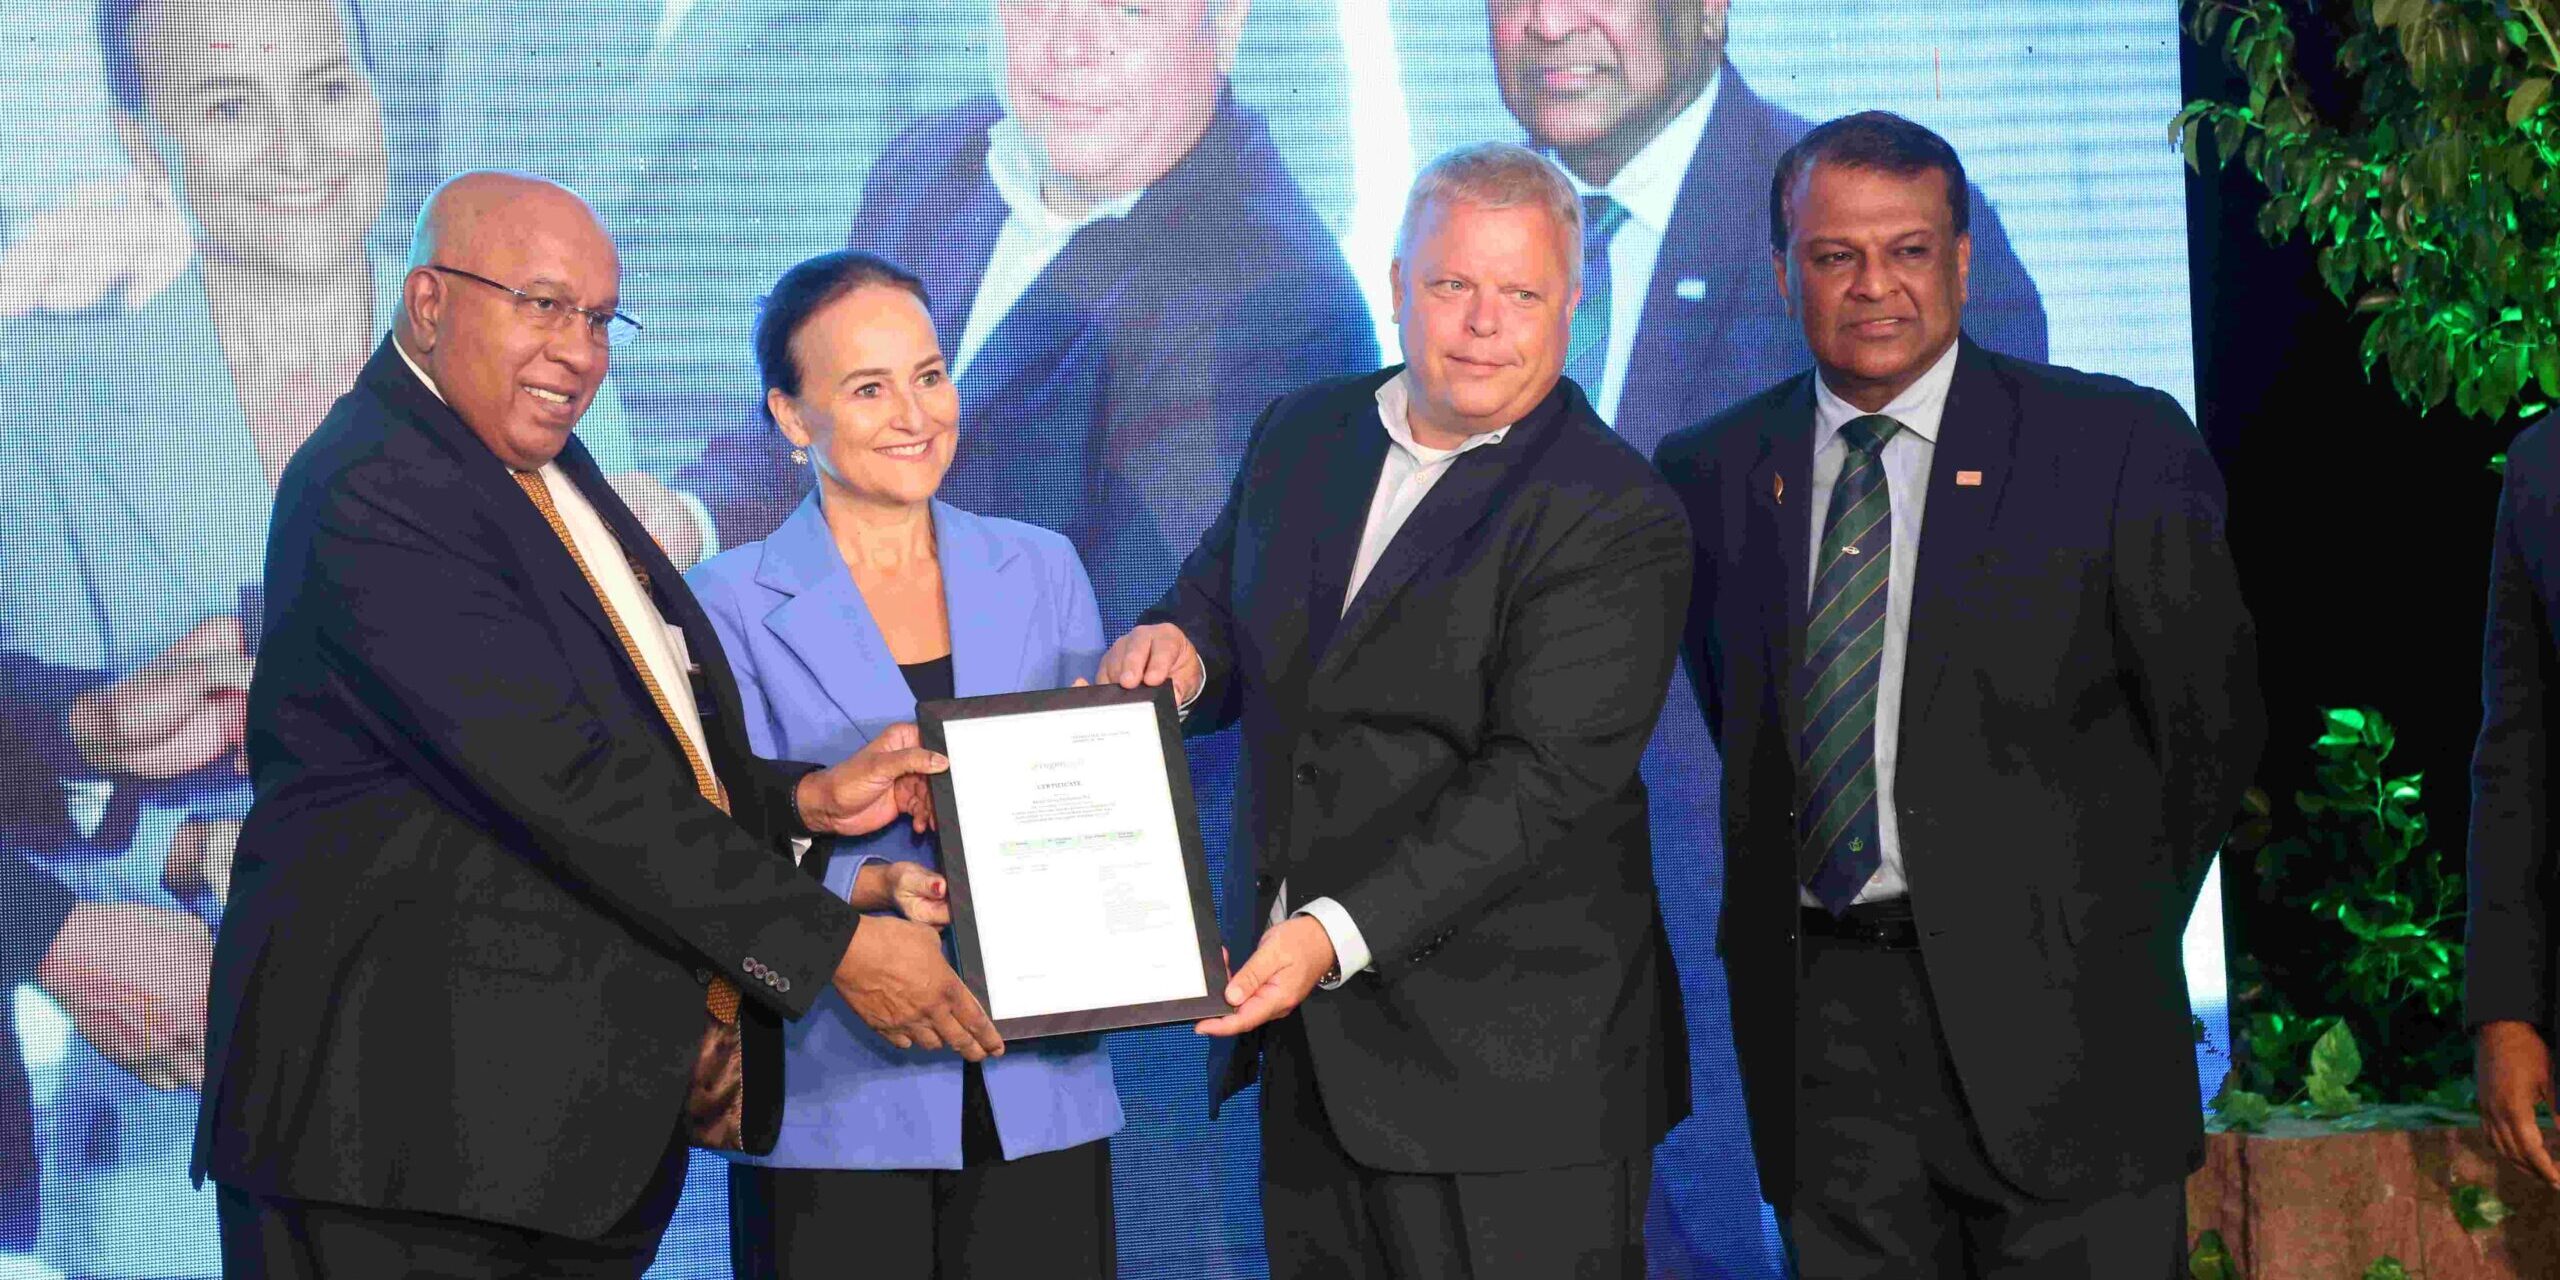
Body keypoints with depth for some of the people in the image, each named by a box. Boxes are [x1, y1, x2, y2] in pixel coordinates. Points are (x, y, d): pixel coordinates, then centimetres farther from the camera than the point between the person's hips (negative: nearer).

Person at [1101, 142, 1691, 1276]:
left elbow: (1544, 779, -20)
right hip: (1305, 1040, 6)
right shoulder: (1303, 434, 10)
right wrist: (1175, 649, -6)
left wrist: (1342, 931, -27)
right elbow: (1221, 605, 20)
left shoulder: (1617, 519, -12)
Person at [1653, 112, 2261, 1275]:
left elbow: (2213, 716, 4)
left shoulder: (2118, 447, -3)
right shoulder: (1709, 472, 8)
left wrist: (2115, 938, 7)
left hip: (2044, 1012, -3)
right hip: (1820, 1032, 3)